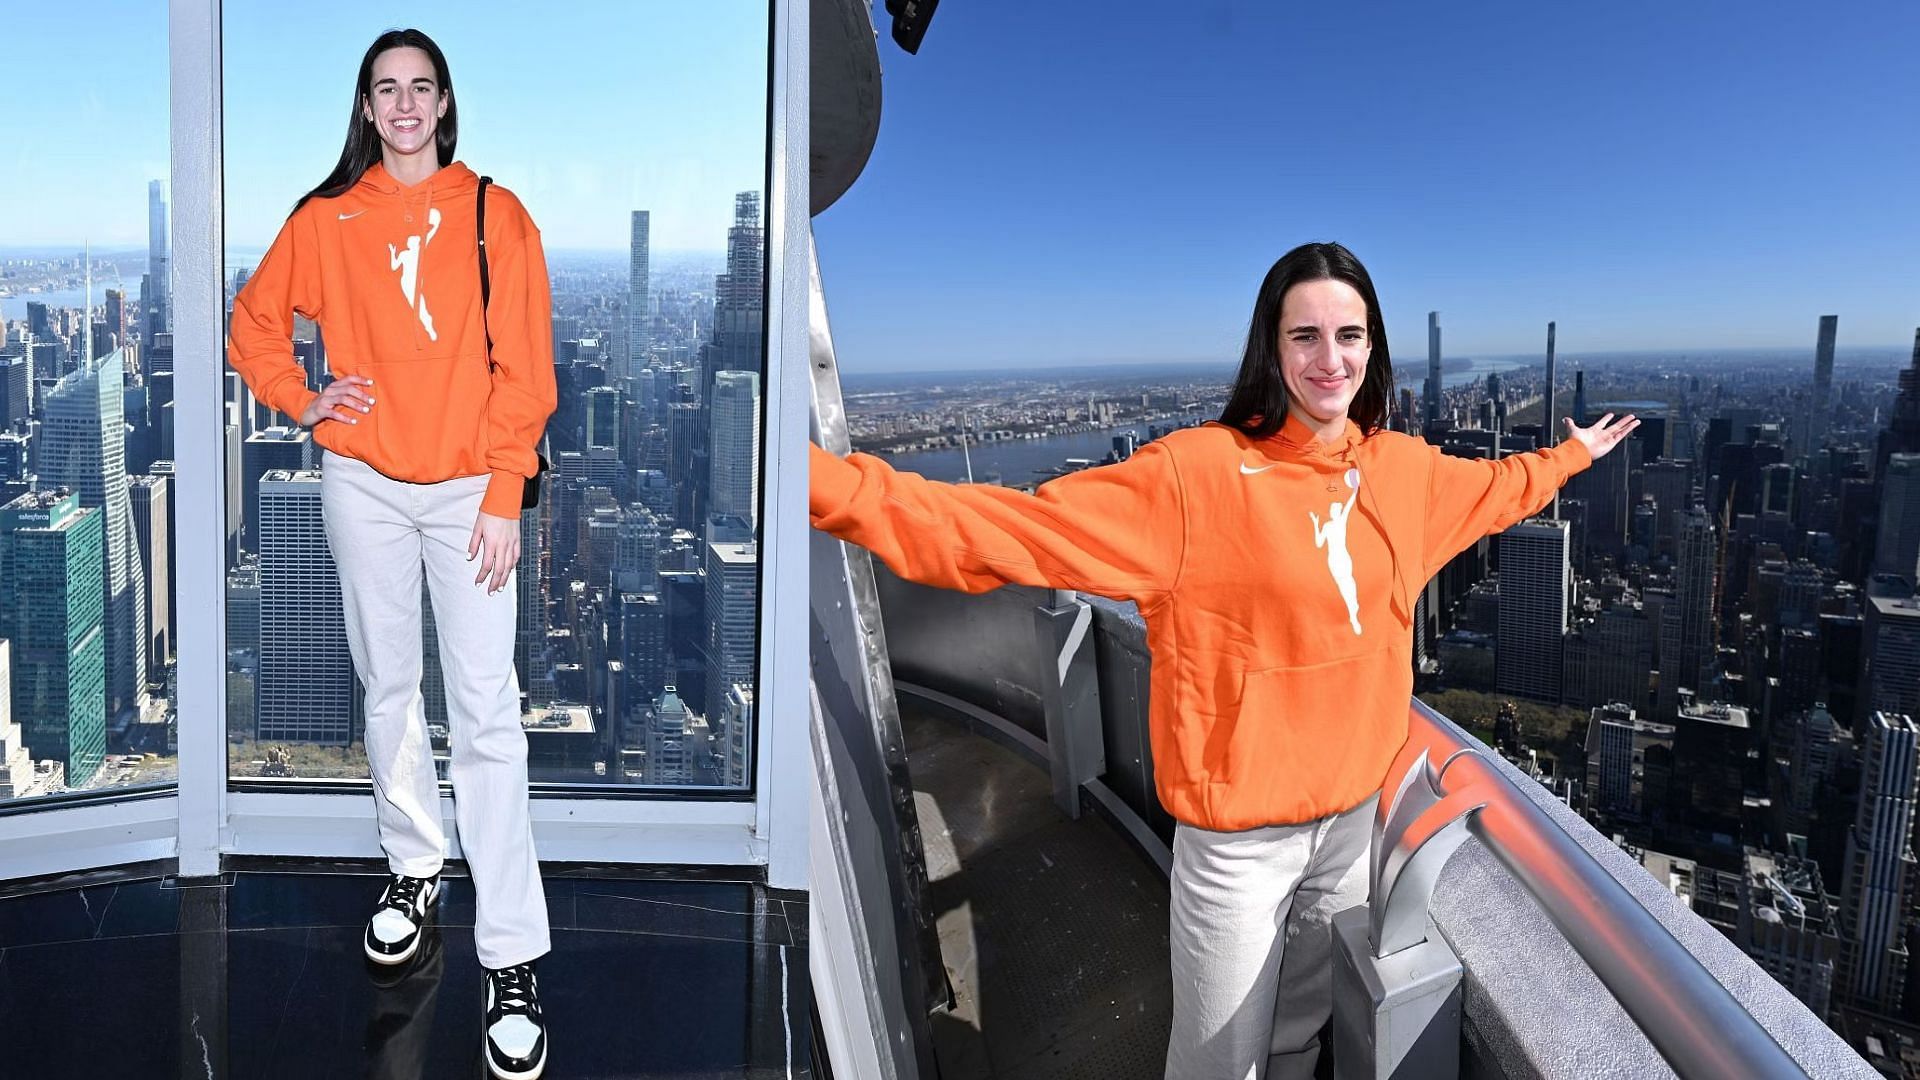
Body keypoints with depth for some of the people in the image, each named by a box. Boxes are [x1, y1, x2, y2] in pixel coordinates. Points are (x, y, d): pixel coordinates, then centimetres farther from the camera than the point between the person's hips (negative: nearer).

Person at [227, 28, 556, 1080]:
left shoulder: (494, 214, 0)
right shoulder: (327, 217, 7)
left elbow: (522, 368, -4)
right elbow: (254, 320, 20)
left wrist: (504, 500, -9)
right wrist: (300, 401, 2)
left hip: (467, 488, -3)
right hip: (363, 484, 3)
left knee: (485, 709, -8)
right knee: (388, 688, 13)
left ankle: (512, 961, -6)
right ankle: (413, 865, 33)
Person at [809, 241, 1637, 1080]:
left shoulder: (1401, 467, 1)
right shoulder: (1197, 473, -19)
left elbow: (1491, 490, 26)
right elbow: (1002, 531, -26)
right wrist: (824, 483, -37)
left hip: (1354, 807, 5)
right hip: (1240, 835, -5)